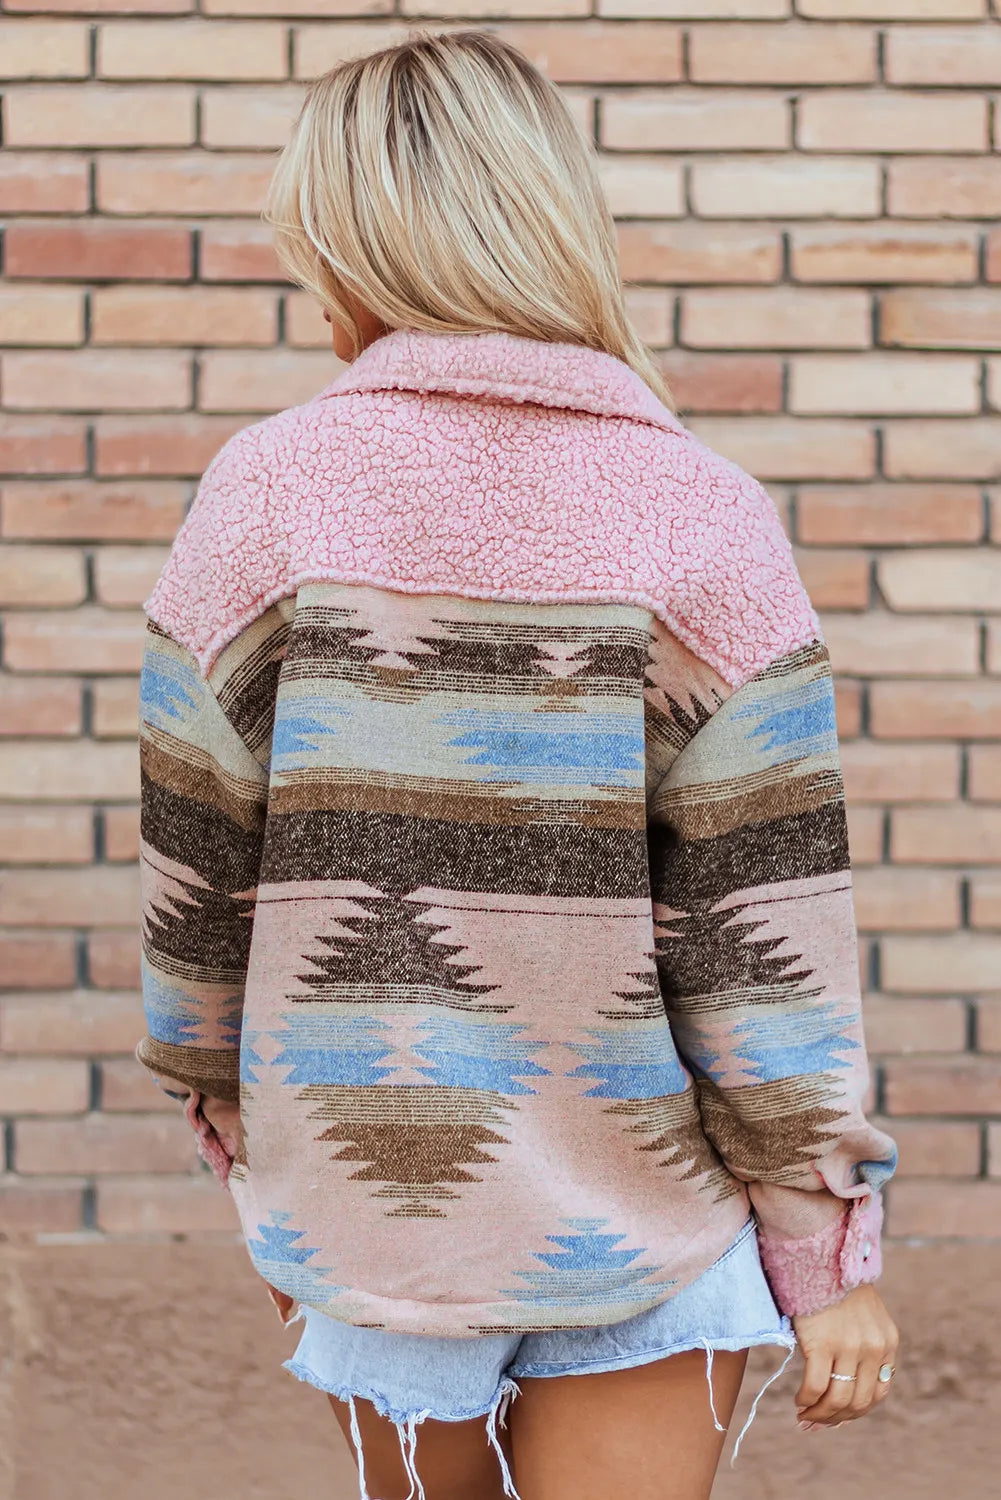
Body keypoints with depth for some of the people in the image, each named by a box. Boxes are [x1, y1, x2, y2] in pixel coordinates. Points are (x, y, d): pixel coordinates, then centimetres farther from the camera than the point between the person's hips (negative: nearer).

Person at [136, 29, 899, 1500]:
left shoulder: (267, 495, -8)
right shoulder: (701, 520, -11)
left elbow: (200, 879, -2)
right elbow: (766, 930, -12)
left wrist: (246, 1151, 13)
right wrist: (830, 1248, -2)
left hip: (373, 1195, 2)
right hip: (641, 1211, -2)